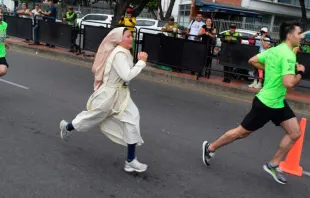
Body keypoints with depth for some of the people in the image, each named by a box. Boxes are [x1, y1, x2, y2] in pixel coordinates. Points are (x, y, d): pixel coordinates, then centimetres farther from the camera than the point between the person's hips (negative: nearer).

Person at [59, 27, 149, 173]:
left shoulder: (123, 53, 6)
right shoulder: (119, 54, -25)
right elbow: (127, 76, -32)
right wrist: (141, 62, -25)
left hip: (120, 94, 9)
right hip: (109, 94, -9)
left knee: (132, 119, -1)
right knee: (92, 118, 12)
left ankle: (131, 160, 3)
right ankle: (67, 127, 45)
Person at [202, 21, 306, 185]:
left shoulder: (274, 50, 5)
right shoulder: (288, 55, -23)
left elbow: (252, 61, 13)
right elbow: (288, 83, -32)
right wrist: (300, 73, -14)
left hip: (278, 102, 9)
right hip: (266, 103, -9)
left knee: (295, 133, 8)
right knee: (242, 132, 6)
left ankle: (273, 165, 19)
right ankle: (210, 148, 24)